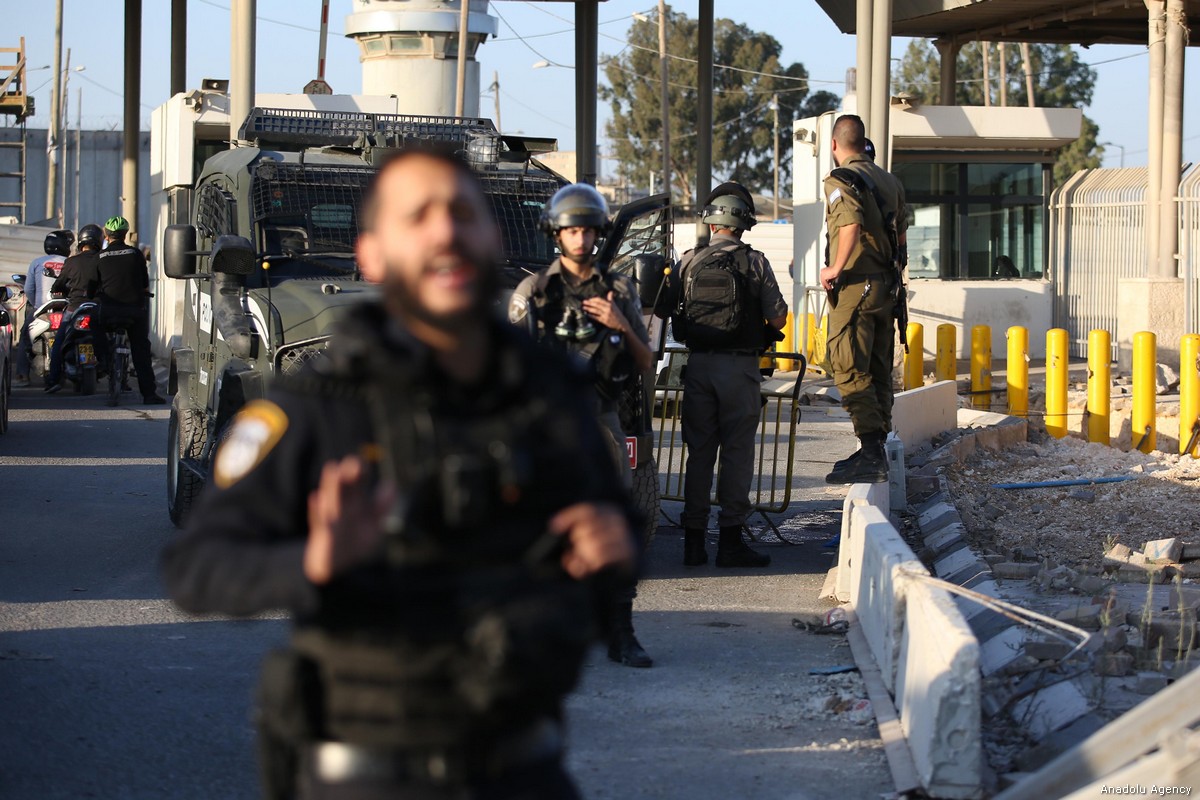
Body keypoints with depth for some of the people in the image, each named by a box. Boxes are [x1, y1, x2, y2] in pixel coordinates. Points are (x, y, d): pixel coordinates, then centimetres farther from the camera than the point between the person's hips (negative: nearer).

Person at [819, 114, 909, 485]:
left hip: (855, 287, -8)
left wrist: (835, 269, -18)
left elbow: (852, 226, -28)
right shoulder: (889, 180, 14)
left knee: (851, 371, -8)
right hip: (887, 287, 8)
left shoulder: (841, 180, -11)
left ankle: (871, 454, -15)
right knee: (878, 371, 12)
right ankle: (876, 450, 17)